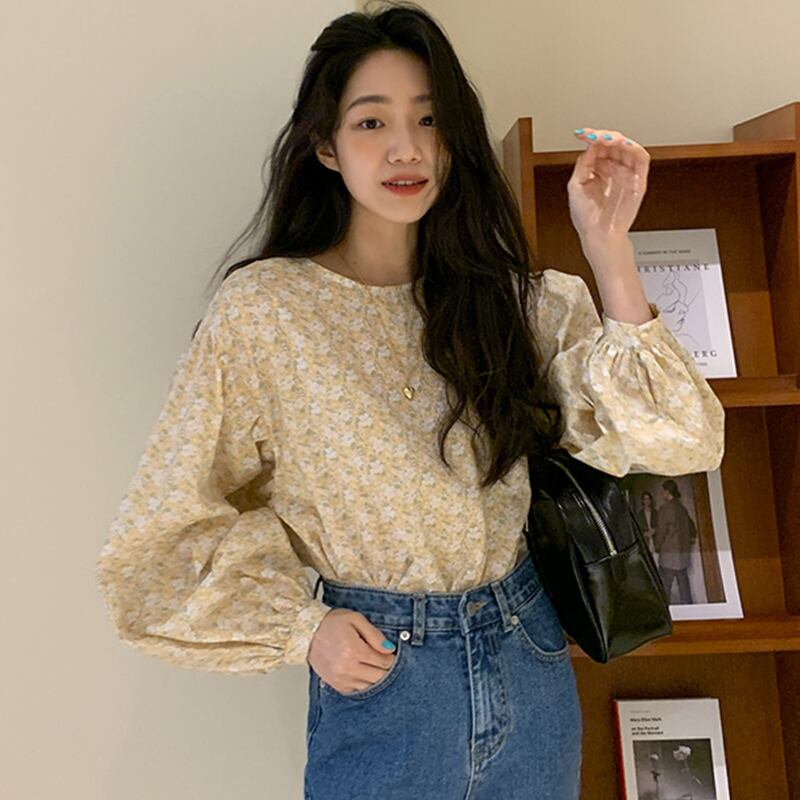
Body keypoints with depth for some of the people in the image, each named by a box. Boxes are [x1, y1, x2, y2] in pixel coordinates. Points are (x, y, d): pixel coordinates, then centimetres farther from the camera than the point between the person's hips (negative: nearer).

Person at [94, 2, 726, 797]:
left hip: (529, 662, 4)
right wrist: (300, 629, -10)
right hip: (375, 671, -3)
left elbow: (671, 436, -11)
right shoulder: (262, 311, -12)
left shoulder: (515, 297, -2)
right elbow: (168, 530, -5)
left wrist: (605, 247, -17)